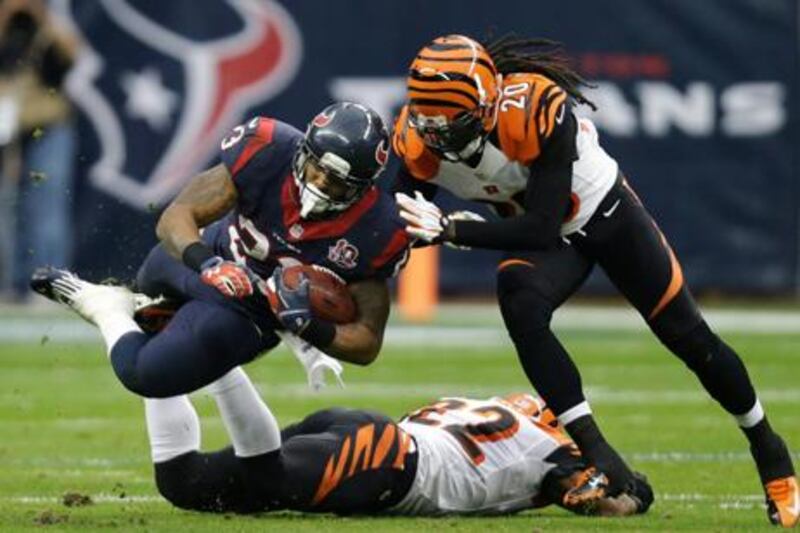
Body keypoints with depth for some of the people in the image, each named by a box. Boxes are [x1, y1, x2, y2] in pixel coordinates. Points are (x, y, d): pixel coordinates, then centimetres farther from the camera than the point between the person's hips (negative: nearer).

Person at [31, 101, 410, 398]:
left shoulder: (373, 231, -31)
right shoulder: (268, 152, -30)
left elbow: (366, 344, -21)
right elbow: (176, 217, -28)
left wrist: (308, 326, -40)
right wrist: (206, 263, -49)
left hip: (251, 314, -2)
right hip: (213, 251, 2)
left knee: (146, 375, -9)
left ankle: (105, 309, 15)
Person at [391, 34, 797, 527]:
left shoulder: (539, 110, -40)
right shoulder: (417, 139, -24)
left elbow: (541, 229, -39)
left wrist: (450, 231, -45)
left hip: (606, 212, -3)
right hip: (544, 238, 3)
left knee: (691, 339, 6)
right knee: (522, 308, -29)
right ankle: (598, 455, -22)